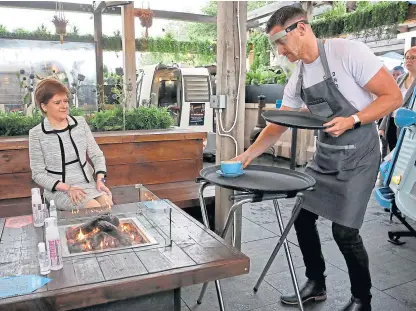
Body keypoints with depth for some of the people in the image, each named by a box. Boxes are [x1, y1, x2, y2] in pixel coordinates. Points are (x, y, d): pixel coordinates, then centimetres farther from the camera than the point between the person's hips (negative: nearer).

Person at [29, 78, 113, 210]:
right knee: (96, 209, -26)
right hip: (59, 190, -3)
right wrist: (67, 188, -17)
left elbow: (97, 155, 7)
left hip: (88, 183, 4)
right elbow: (38, 174, -5)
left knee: (109, 206, -22)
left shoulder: (80, 122, 3)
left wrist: (100, 179, -9)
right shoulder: (36, 134, -7)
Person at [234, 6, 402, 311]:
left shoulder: (348, 51, -16)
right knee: (303, 217, 8)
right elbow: (277, 125, 8)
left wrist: (352, 120, -26)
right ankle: (316, 284, 29)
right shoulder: (296, 79, 4)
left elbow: (393, 96, -15)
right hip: (324, 156, 7)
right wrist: (249, 154, -2)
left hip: (359, 156, -7)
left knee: (344, 230, -7)